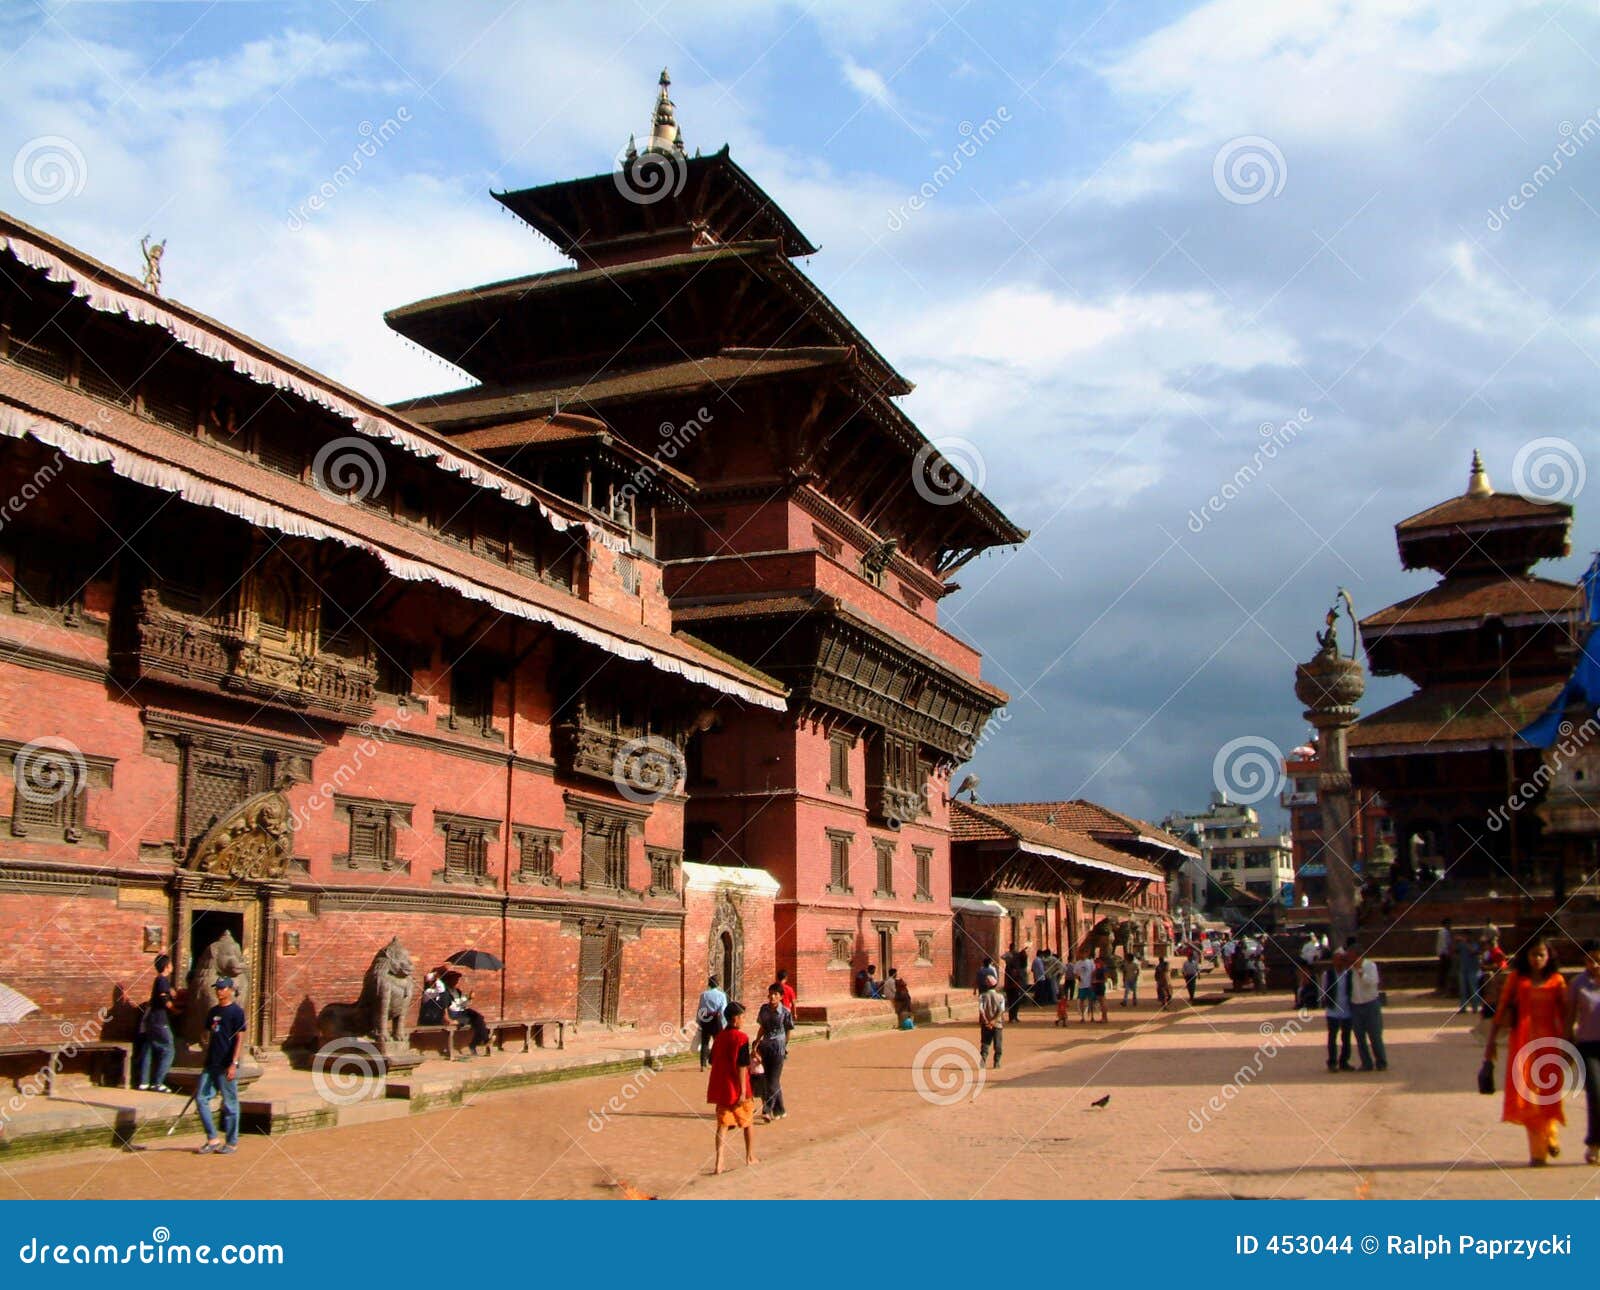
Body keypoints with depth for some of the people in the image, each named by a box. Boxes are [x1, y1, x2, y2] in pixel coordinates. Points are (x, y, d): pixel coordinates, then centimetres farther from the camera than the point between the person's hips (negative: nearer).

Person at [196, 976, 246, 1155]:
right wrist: (206, 1062, 19)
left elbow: (240, 1039, -12)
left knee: (229, 1104, -1)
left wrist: (234, 1064, -19)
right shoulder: (213, 1012, 14)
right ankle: (212, 1139, 13)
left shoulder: (236, 1012, -7)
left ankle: (232, 1142, 9)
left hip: (227, 1066, -8)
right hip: (211, 1065, 8)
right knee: (201, 1098, 4)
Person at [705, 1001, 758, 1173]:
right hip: (736, 1088, -5)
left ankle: (719, 1162, -6)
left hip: (720, 1088, 5)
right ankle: (750, 1157, 27)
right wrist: (743, 1091, -17)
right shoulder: (741, 1037, -14)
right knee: (748, 1122, 14)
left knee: (722, 1124, 5)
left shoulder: (719, 1037, 6)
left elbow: (713, 1062, 12)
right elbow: (742, 1066, -18)